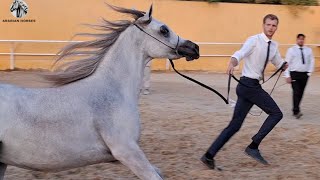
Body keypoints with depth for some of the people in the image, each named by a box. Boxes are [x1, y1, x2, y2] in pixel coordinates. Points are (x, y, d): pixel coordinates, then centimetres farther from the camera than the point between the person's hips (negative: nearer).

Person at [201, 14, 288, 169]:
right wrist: (232, 64, -49)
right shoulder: (254, 40, -10)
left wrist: (285, 66, 5)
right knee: (276, 113, -4)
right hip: (249, 85, -8)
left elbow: (278, 63, 30)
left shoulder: (274, 46, 15)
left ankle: (209, 155, 3)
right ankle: (253, 147, -2)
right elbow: (240, 53, -27)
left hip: (251, 86, 8)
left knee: (235, 124, 4)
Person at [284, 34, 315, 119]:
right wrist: (287, 76, -9)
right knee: (296, 92, -14)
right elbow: (287, 63, -3)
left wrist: (309, 72, 0)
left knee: (301, 93, 8)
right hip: (294, 74, -3)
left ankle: (295, 109, 22)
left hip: (304, 74, 3)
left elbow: (312, 61, 11)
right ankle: (296, 111, -17)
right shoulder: (291, 50, -1)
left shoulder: (308, 50, 7)